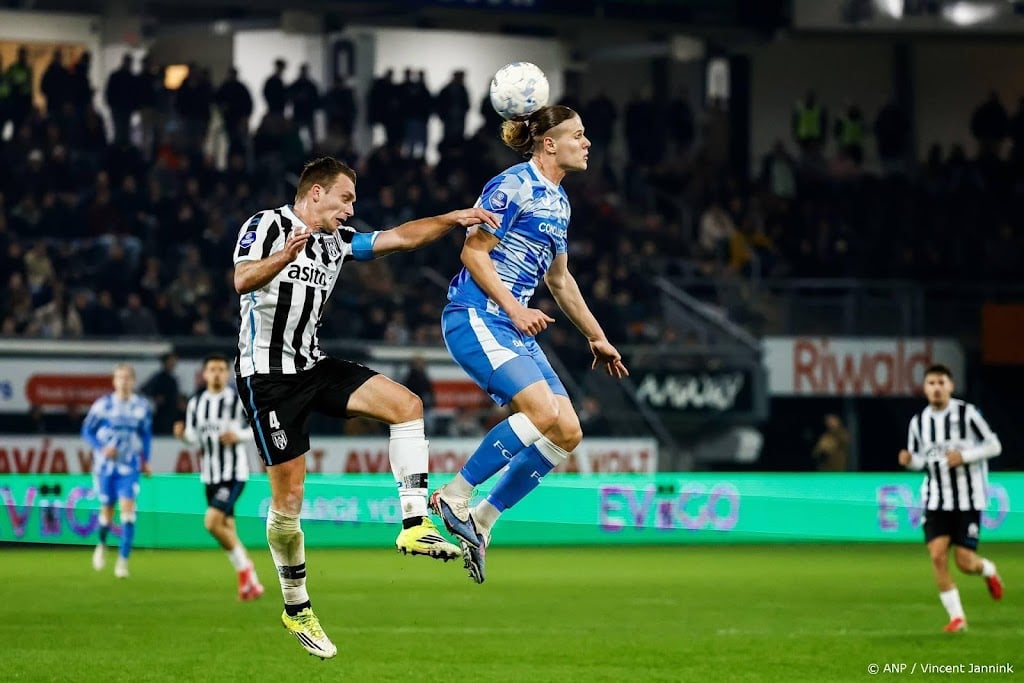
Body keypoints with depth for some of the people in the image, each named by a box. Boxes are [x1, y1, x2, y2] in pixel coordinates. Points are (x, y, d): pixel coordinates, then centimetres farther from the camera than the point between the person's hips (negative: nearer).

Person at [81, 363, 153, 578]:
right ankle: (102, 545, 40)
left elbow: (146, 434, 14)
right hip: (105, 465, 0)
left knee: (128, 508, -14)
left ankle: (123, 560, -13)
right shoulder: (102, 405, -6)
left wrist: (145, 460, 10)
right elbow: (87, 431, 0)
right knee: (107, 508, 8)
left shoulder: (142, 406, 0)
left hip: (129, 466, 0)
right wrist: (101, 448, -15)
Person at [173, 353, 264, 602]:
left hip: (234, 474, -6)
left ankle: (245, 569, -4)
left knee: (212, 521, -21)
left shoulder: (238, 400, -9)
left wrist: (238, 435, -20)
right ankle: (250, 583, 22)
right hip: (210, 476, 6)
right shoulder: (196, 403, 6)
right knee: (227, 530, 10)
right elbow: (194, 437, 13)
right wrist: (183, 433, -9)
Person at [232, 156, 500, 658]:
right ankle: (296, 608, 11)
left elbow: (401, 237, 12)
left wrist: (454, 218, 0)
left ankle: (415, 526, -13)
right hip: (267, 375, -7)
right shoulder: (268, 226, -10)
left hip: (312, 367, 7)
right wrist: (286, 255, -46)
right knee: (288, 497, -5)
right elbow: (243, 280, -28)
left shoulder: (337, 241, 11)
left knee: (405, 404, -10)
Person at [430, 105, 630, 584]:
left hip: (514, 327, 9)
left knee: (567, 433, -2)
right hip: (475, 317, -9)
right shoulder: (514, 185, -10)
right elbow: (473, 251, -13)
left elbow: (559, 279, 29)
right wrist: (513, 307, -20)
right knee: (544, 412, -24)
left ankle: (481, 521, 4)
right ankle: (454, 497, -13)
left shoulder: (559, 201, 18)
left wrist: (597, 338, 30)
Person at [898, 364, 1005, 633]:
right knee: (937, 555, -12)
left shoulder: (967, 413, -8)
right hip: (936, 499, 3)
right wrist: (909, 460, -9)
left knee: (965, 562, -6)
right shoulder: (919, 421, 3)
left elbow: (993, 446, -4)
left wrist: (964, 456, -19)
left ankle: (988, 570, 32)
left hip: (968, 499, -3)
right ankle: (956, 616, 1)